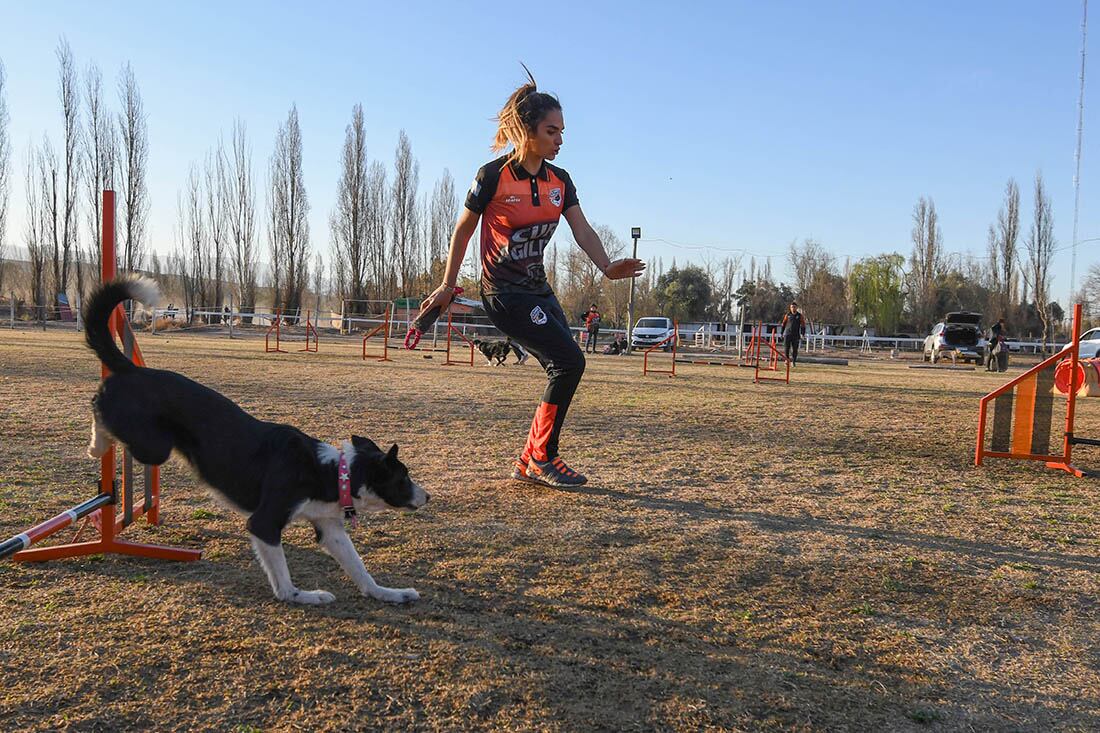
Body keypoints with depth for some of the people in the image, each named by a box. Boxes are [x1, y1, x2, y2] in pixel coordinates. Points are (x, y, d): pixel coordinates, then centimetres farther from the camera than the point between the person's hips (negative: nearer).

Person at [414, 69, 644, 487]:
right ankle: (543, 457, -1)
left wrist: (606, 266, -23)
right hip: (503, 293, -8)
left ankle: (529, 463, 16)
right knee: (570, 361, -16)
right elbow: (463, 231, -3)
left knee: (563, 371, 4)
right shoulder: (493, 176, -12)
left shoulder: (559, 181, 5)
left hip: (538, 289, 8)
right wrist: (448, 286, 3)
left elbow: (582, 230, -4)